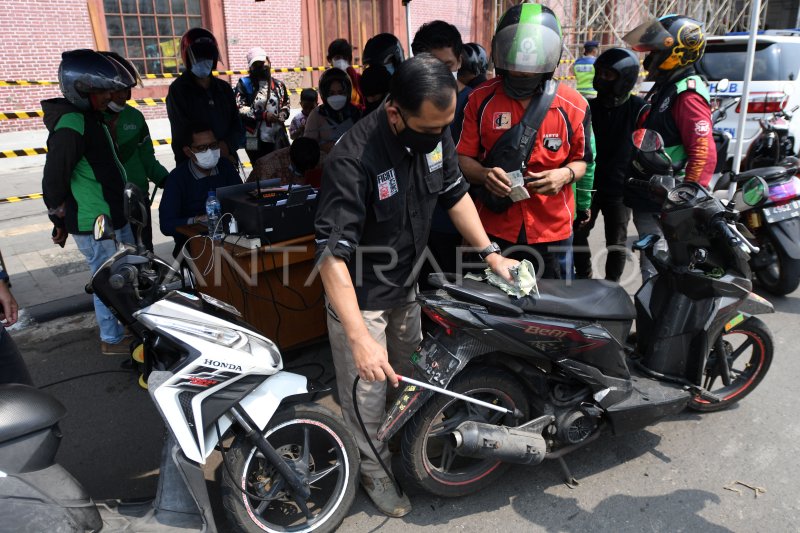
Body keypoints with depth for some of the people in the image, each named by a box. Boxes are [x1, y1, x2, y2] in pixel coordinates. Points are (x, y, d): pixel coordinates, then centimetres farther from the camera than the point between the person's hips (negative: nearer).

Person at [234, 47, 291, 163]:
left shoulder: (278, 85, 13)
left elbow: (286, 103, 27)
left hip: (279, 139, 4)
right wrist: (263, 115, -18)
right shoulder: (244, 84, -1)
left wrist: (283, 113, 2)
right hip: (255, 141, -4)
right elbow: (239, 109, -11)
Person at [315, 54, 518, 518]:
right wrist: (359, 338, -40)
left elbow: (455, 193, 5)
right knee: (368, 395, 7)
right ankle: (375, 471, 34)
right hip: (360, 297, -7)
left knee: (411, 378, 24)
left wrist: (491, 253, -1)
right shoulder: (354, 161, -33)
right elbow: (332, 254, -34)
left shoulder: (435, 134, -11)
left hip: (406, 286, 7)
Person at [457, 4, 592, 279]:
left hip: (552, 230, 0)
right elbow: (463, 158, 0)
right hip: (493, 229, 0)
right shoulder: (481, 99, -4)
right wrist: (484, 174, -22)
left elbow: (580, 160, 7)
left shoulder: (573, 105, -4)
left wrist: (566, 174, -15)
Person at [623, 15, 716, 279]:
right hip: (646, 197, 10)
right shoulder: (663, 88, 16)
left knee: (655, 271, -7)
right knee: (652, 265, 20)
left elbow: (704, 154, -23)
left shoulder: (688, 95, -16)